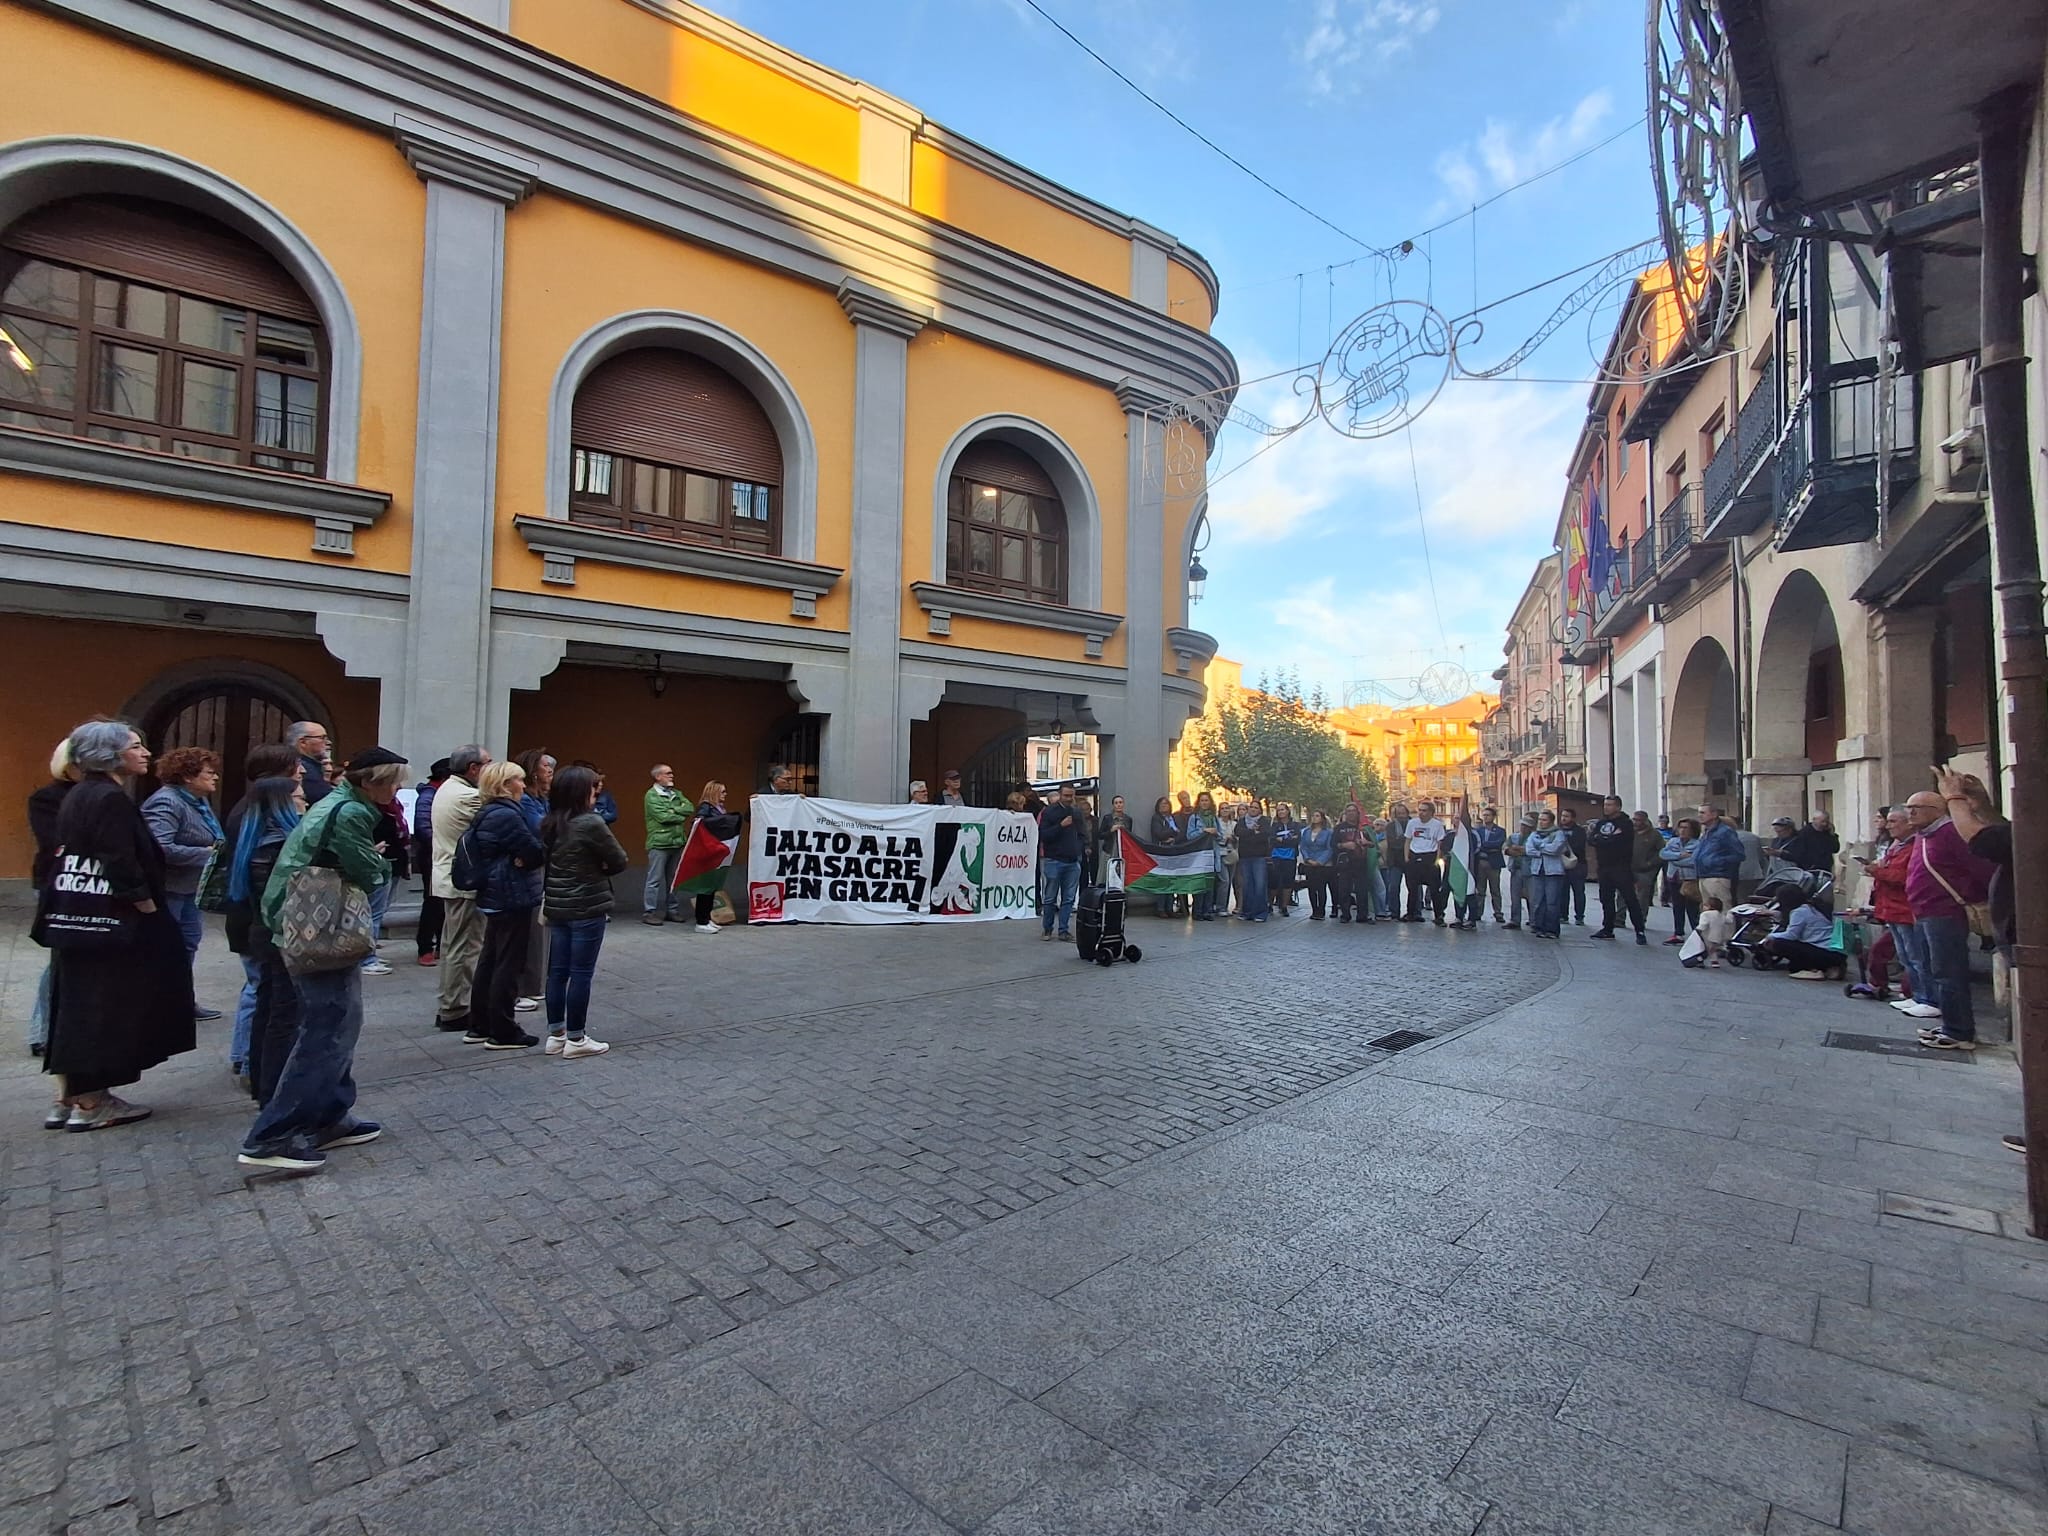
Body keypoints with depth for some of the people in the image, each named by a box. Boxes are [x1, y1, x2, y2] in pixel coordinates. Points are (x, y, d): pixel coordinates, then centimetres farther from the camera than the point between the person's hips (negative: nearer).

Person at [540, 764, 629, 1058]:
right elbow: (620, 861, -12)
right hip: (587, 907, -8)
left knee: (558, 971, 12)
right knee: (581, 973, 1)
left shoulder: (549, 823, 5)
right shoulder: (591, 823, -17)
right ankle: (576, 1039, 8)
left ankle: (555, 1034, 20)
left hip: (557, 906, 8)